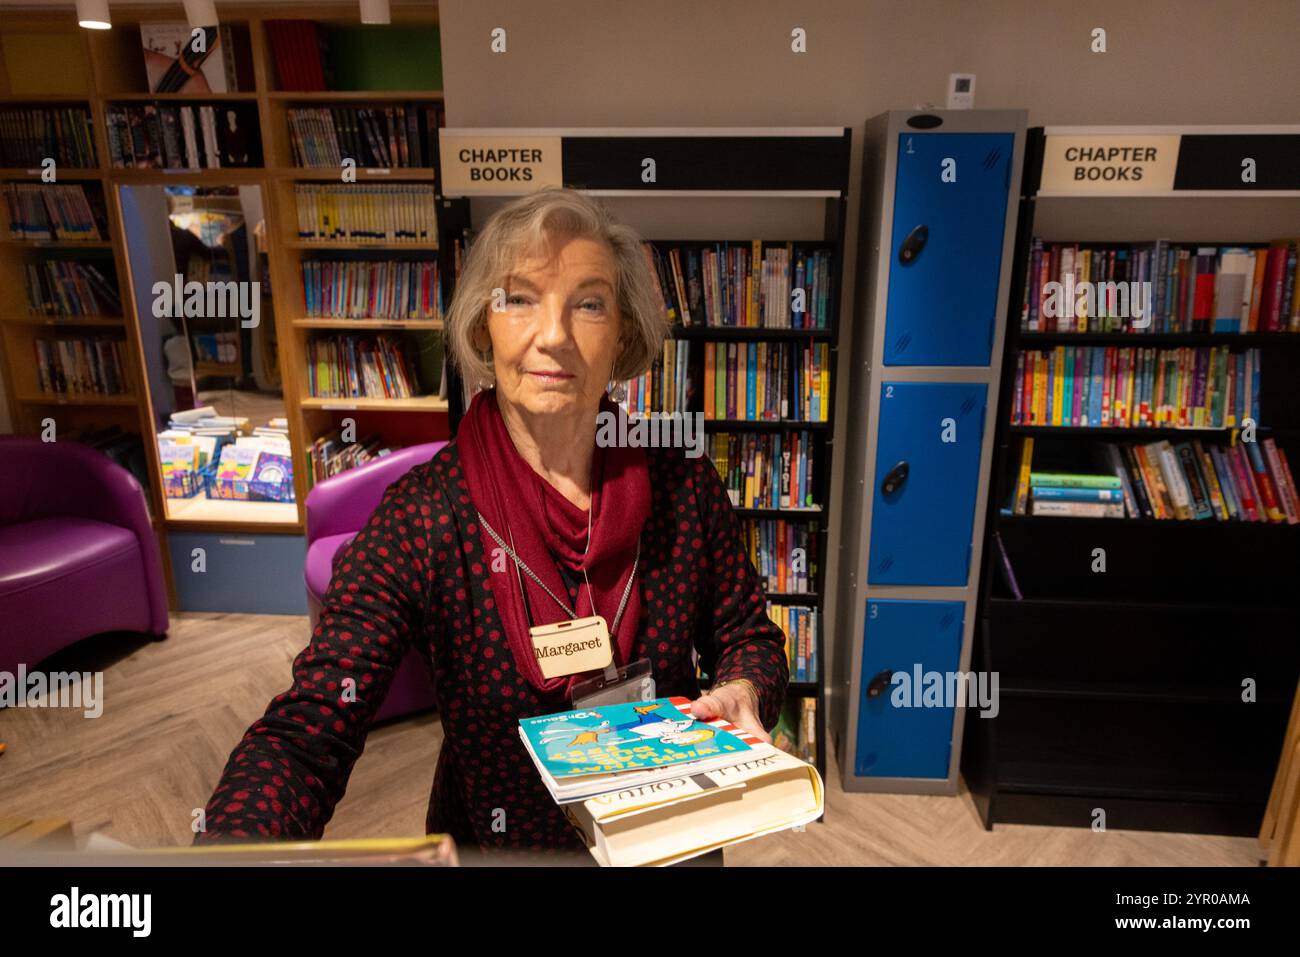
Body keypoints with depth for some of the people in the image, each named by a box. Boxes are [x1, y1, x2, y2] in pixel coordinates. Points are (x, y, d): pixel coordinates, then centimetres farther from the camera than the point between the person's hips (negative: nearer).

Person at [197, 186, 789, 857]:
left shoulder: (687, 489, -16)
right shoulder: (422, 518, -23)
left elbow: (748, 635, -2)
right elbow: (308, 731, -28)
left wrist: (742, 694, -25)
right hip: (495, 840, -2)